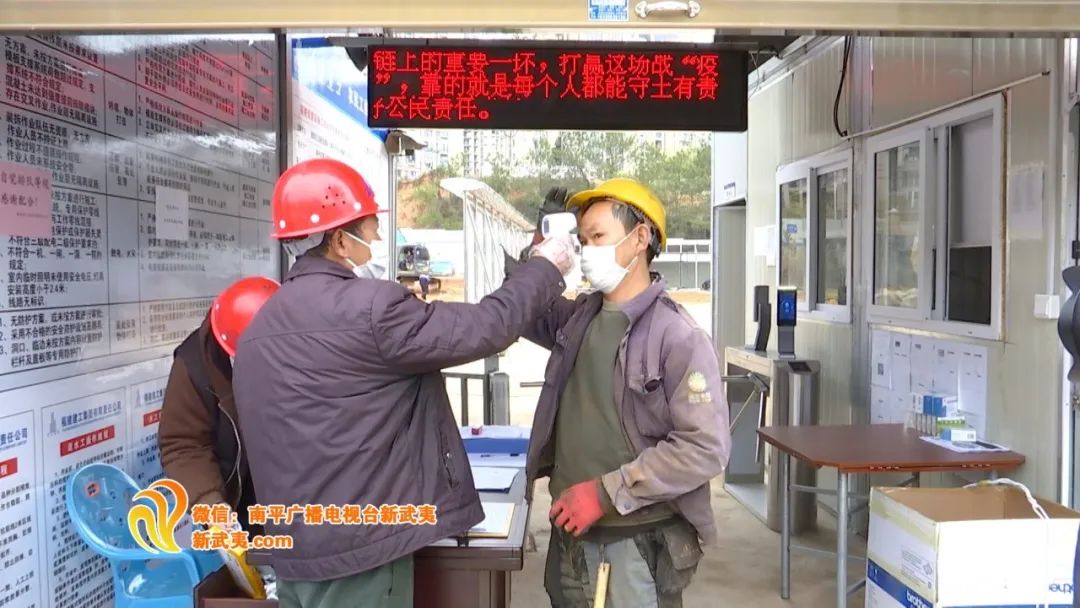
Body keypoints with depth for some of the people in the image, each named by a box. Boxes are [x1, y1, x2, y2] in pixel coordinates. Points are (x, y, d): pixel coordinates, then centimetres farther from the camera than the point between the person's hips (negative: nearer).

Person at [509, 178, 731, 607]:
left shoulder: (677, 337, -17)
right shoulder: (580, 316, 3)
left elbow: (705, 448, -21)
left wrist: (606, 493, -20)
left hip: (638, 542, -6)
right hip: (572, 529, 6)